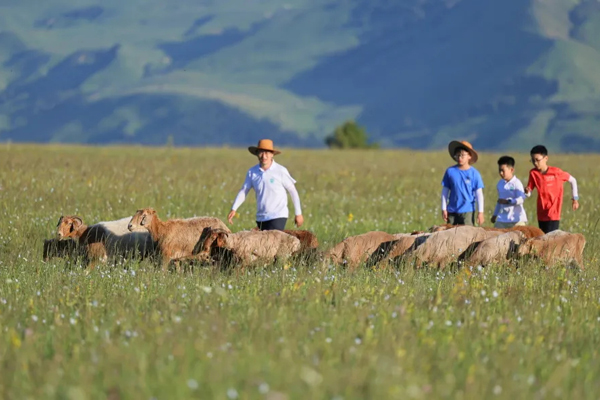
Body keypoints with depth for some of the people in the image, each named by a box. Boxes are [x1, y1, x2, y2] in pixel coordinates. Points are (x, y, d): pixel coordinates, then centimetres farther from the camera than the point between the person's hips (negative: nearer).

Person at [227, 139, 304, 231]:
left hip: (278, 216, -5)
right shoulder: (252, 172, 4)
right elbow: (243, 191, 9)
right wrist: (233, 209, -4)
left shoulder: (281, 171, -7)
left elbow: (293, 191, 0)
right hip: (261, 218, 5)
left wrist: (298, 214, 2)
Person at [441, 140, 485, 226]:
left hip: (468, 211, -2)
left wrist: (480, 212, -2)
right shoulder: (450, 171, 1)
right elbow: (445, 191, 8)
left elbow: (479, 194, 1)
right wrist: (444, 209, 6)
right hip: (452, 211, 2)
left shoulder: (474, 173, -3)